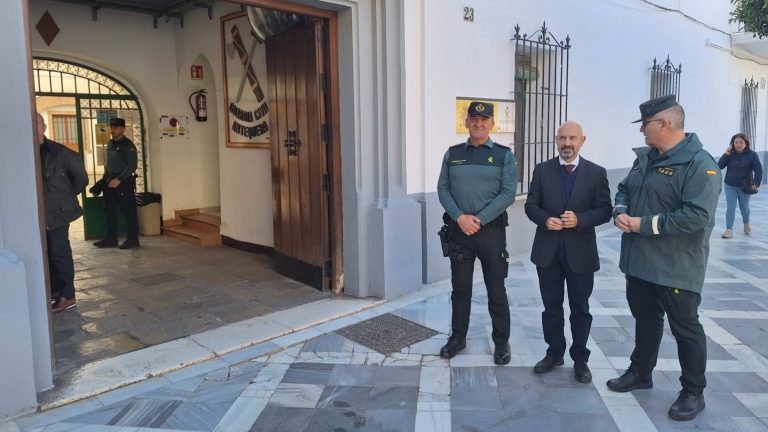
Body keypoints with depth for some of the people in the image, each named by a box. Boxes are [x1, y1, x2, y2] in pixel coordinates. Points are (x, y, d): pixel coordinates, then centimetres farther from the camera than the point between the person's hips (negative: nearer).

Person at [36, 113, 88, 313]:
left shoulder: (60, 152, -7)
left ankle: (68, 296, 7)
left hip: (57, 212, -4)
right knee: (47, 254, 13)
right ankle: (55, 291, 26)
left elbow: (81, 178, 1)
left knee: (59, 253, -1)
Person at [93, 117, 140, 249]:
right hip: (110, 182, 8)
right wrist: (105, 178, 11)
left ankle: (132, 239, 6)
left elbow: (132, 165, -17)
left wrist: (119, 179, -21)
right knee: (110, 211, 11)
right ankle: (110, 238, 20)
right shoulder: (110, 144, 14)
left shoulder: (128, 145, -10)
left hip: (124, 183, -8)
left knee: (128, 211, -2)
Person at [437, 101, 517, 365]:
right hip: (458, 230, 2)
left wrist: (479, 220, -14)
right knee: (460, 287, 11)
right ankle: (458, 337, 26)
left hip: (491, 231, -2)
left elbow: (508, 193, -6)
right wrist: (460, 217, -13)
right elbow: (443, 190, 3)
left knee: (496, 290, 7)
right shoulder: (452, 154, 8)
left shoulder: (504, 155, 1)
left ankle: (501, 342, 21)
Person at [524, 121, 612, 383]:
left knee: (580, 309, 9)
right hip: (548, 251, 1)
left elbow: (605, 210, -3)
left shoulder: (596, 173, -1)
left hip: (580, 252, -1)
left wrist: (580, 219, -20)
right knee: (551, 307, 12)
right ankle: (554, 353, 29)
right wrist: (545, 219, -17)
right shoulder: (542, 170, 3)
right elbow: (531, 205, 2)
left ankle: (580, 359, 25)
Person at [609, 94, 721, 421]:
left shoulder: (699, 163, -19)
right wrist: (621, 212, -7)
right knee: (645, 318, 21)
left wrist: (644, 224, -23)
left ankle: (693, 392, 24)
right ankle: (640, 372, 39)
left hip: (676, 267, -8)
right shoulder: (645, 157, 9)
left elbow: (697, 216, -27)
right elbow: (624, 190, 16)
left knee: (685, 327, 7)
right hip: (639, 260, 8)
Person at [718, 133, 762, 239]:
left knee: (744, 208, 14)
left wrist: (756, 183, -22)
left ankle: (746, 224, 42)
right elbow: (720, 166, -11)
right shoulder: (730, 154, -4)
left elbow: (758, 170, -12)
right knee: (730, 208, -3)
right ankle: (729, 230, 1)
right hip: (730, 186, 1)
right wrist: (725, 154, -20)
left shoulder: (752, 155, -9)